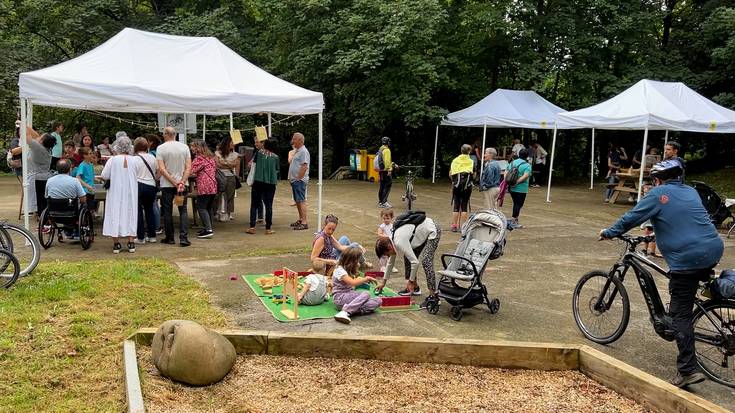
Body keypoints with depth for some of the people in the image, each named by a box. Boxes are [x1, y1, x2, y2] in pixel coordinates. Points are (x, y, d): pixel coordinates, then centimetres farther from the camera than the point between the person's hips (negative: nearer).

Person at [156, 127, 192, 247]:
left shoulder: (161, 148, -5)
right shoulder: (184, 147, 2)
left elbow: (162, 169, -12)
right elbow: (189, 168, -5)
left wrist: (174, 183, -12)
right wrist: (181, 182, -10)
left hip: (167, 185, -2)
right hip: (183, 183, 2)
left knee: (167, 212, 9)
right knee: (183, 211, 4)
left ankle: (169, 238, 15)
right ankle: (183, 238, -4)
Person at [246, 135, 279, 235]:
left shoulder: (259, 152, -3)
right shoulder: (275, 157, 1)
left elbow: (253, 160, 14)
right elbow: (278, 170, 10)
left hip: (258, 182, -1)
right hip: (271, 183, 1)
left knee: (254, 204, 7)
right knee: (269, 205, 6)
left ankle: (252, 227, 5)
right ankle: (268, 228, 8)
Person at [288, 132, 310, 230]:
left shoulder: (303, 151, -13)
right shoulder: (296, 151, 18)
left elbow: (304, 167, -21)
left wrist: (298, 178, -19)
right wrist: (291, 178, 18)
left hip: (299, 180, -10)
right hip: (294, 180, 10)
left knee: (301, 201, -11)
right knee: (297, 201, 14)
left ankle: (304, 223, -11)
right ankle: (300, 219, 23)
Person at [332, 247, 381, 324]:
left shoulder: (348, 271, 17)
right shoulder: (339, 270, -13)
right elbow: (353, 282, -22)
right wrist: (366, 278, -12)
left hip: (349, 296, 9)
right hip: (340, 298, -9)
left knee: (377, 301, -12)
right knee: (365, 294, -33)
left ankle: (353, 310, -33)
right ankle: (345, 312, -45)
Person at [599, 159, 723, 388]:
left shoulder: (658, 194, -2)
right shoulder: (691, 192, 18)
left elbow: (631, 218, -1)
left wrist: (609, 233, 13)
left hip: (687, 258, -7)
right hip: (714, 250, 8)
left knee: (680, 314, -2)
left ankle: (688, 370, -3)